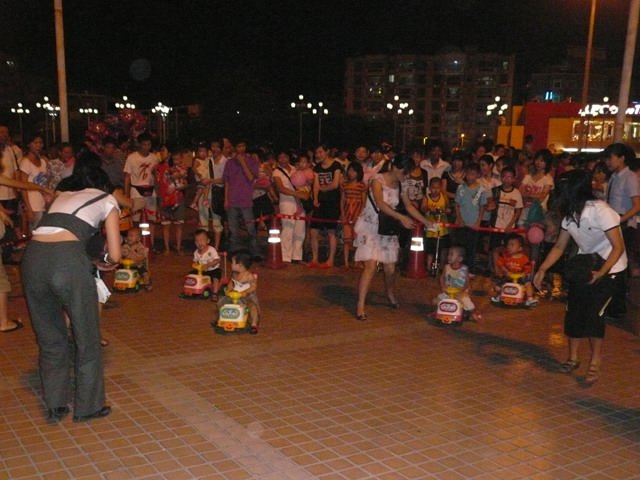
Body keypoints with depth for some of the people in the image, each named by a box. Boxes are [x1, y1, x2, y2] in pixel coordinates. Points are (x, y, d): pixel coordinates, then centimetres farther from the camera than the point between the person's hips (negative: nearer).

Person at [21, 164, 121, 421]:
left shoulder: (62, 196, 33)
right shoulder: (107, 200, 19)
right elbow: (114, 257, 13)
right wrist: (103, 262, 34)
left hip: (32, 257, 5)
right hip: (67, 258, -5)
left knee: (50, 338, 21)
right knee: (87, 338, 13)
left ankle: (56, 405, 29)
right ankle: (88, 406, 23)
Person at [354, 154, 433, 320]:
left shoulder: (400, 186, 5)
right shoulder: (378, 180, -15)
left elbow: (409, 207, 15)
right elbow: (380, 203, -29)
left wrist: (427, 222, 12)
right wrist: (401, 217, -38)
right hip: (370, 227, -6)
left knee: (390, 269, 8)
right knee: (371, 266, -17)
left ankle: (390, 295, 38)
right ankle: (360, 306, -13)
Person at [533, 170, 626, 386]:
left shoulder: (601, 211, -25)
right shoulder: (570, 214, -3)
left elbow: (618, 248, -22)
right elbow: (559, 246, 4)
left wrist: (601, 272, -32)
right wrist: (542, 270, -5)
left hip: (610, 267, -6)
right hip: (584, 265, 6)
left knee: (594, 312, -15)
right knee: (574, 310, 0)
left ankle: (595, 363, -1)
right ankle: (573, 358, 15)